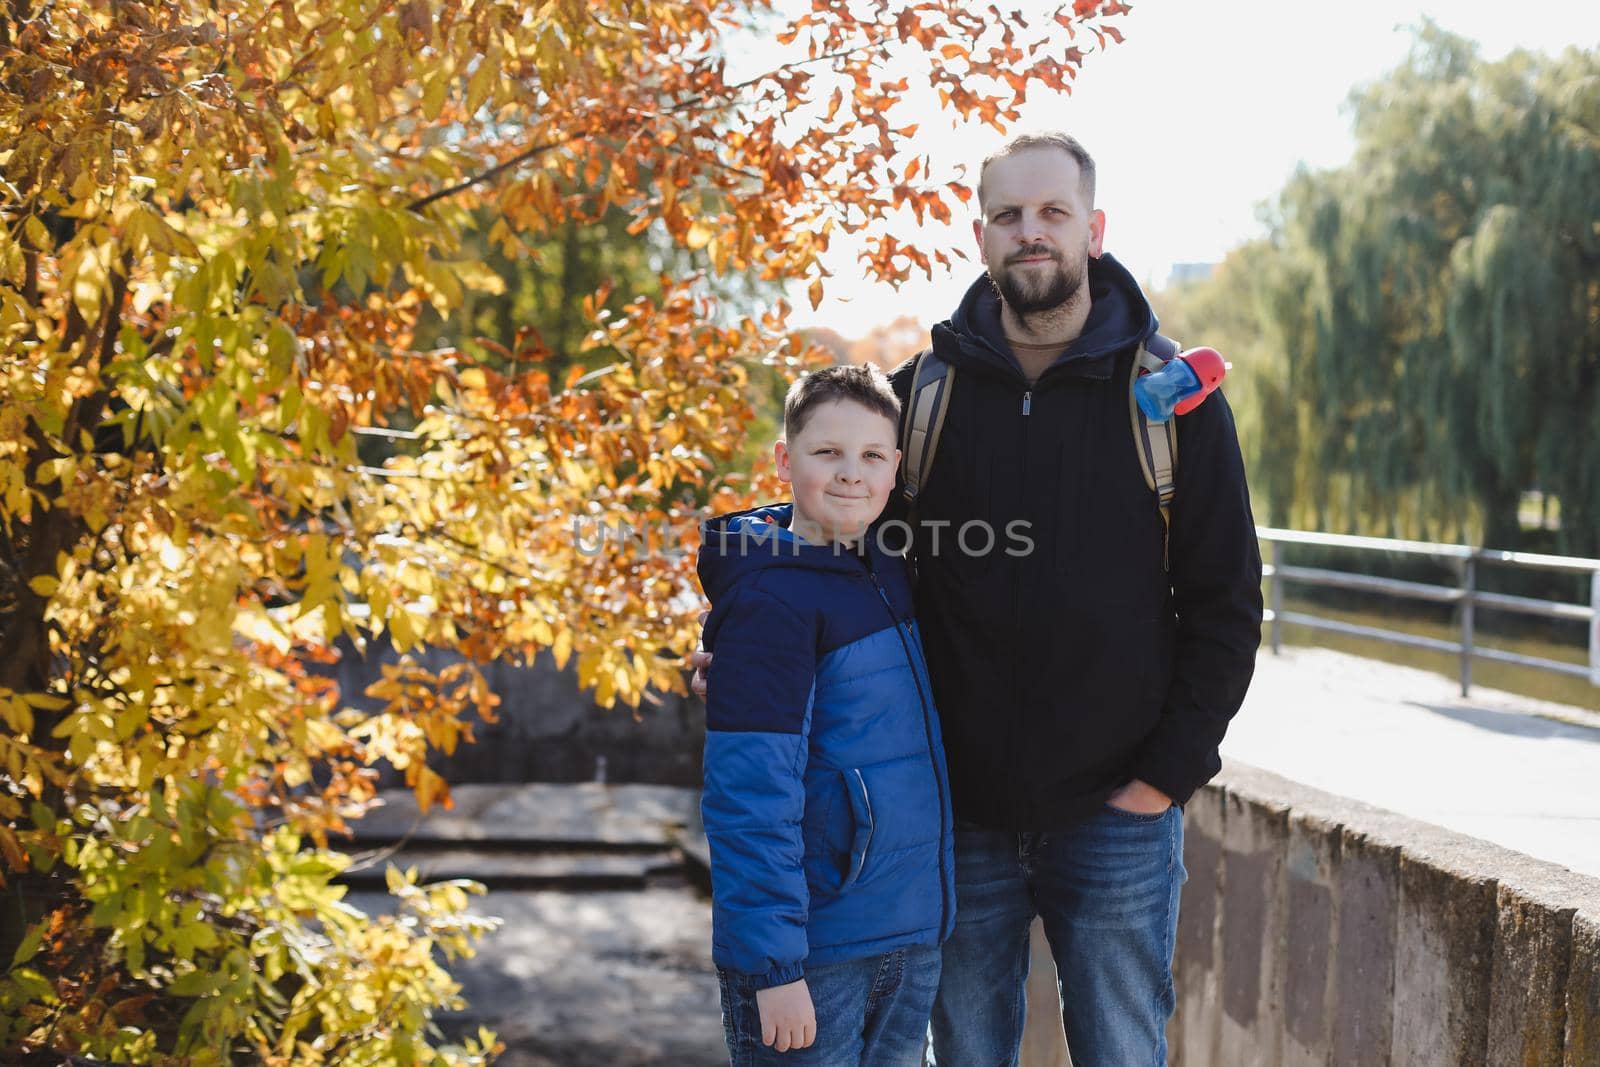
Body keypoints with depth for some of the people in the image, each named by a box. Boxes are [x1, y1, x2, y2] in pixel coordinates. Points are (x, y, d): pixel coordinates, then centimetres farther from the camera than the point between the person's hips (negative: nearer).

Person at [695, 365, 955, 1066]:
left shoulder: (893, 571, 7)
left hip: (912, 943, 7)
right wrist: (773, 966, -21)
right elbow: (750, 797, -18)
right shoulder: (772, 601, -15)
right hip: (814, 955, -7)